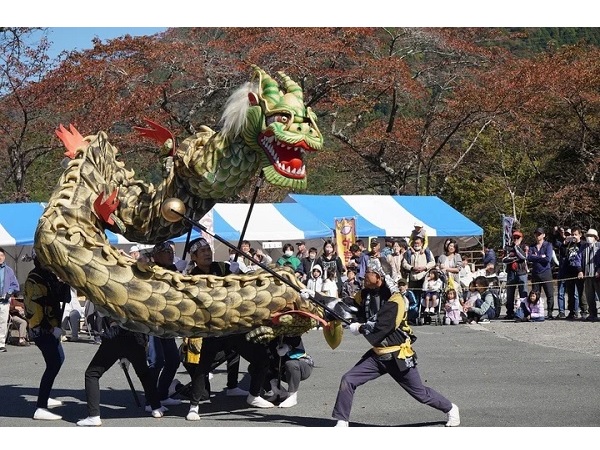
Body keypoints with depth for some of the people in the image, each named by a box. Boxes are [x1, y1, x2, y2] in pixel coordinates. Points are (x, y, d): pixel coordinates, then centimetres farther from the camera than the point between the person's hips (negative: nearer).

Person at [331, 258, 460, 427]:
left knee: (420, 393, 5)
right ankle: (341, 422, 4)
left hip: (398, 355, -6)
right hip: (377, 354, 6)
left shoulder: (394, 300, -21)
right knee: (348, 380, -6)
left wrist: (359, 328, -15)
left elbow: (380, 328, -26)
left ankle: (450, 409, 30)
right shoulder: (364, 295, 3)